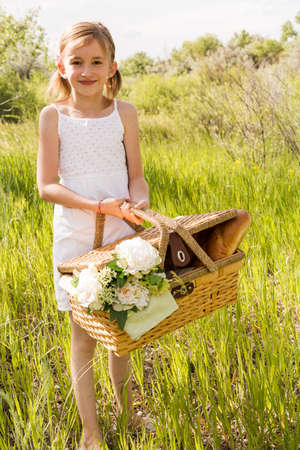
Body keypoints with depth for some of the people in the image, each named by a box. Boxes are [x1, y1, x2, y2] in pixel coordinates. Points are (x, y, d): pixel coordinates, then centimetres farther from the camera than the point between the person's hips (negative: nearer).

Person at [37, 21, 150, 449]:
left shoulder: (124, 112, 1)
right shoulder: (54, 115, -3)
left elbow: (136, 175, 5)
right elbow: (47, 185, -7)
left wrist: (139, 205, -17)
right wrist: (97, 205, -19)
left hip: (120, 234, 2)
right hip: (75, 237, -2)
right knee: (84, 335, 4)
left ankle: (126, 412, 37)